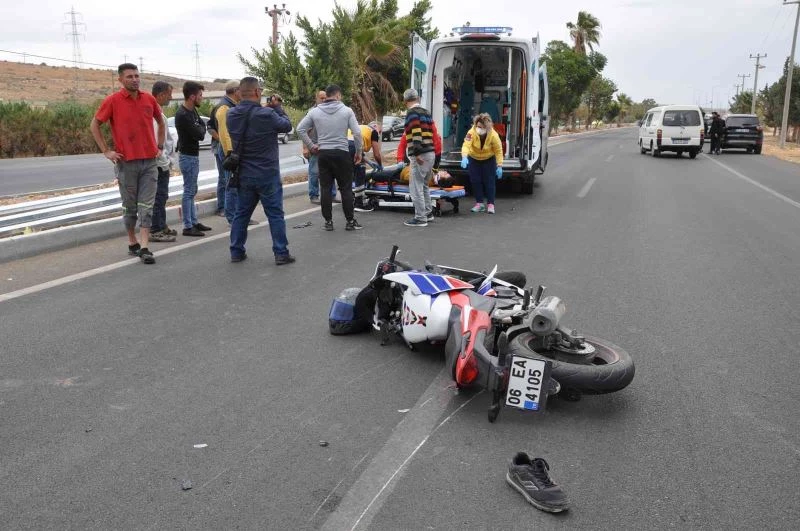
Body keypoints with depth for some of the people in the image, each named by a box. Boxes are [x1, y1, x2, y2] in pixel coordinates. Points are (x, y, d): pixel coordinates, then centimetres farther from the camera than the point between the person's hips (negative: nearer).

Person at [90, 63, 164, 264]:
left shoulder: (149, 99, 6)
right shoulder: (112, 101, -3)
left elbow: (161, 122, 21)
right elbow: (94, 125, 3)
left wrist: (160, 146, 12)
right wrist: (106, 151, -3)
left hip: (149, 161, 2)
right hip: (126, 162, -2)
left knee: (146, 206, -3)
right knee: (129, 206, 8)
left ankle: (144, 248, -4)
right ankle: (132, 243, 23)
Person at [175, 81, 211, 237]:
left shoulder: (192, 110, 7)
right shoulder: (182, 115, -22)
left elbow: (201, 126, 11)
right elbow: (199, 135, -22)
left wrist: (200, 128, -11)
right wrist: (201, 128, -2)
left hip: (193, 156, 10)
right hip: (188, 157, -10)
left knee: (192, 191, 15)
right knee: (189, 192, -4)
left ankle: (194, 222, 25)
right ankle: (188, 227, 2)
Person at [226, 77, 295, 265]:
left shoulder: (232, 115, -2)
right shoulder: (267, 115, -20)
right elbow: (287, 126, -5)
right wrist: (277, 107, 8)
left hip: (243, 174, 5)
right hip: (267, 174, -5)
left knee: (241, 213, 15)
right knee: (275, 214, 3)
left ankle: (236, 252, 19)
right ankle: (281, 253, 6)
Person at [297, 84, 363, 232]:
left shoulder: (315, 111, 2)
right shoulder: (346, 110, -4)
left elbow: (300, 129, 0)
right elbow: (357, 133, -8)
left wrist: (311, 146, 7)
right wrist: (358, 152, 3)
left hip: (323, 153, 2)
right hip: (342, 153, -2)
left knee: (325, 188, 7)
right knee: (346, 188, 5)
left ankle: (328, 221, 10)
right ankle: (350, 221, 8)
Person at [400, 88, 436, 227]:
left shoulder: (412, 113, -9)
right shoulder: (426, 112, 17)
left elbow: (416, 133, -20)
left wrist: (417, 153, -24)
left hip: (420, 155, -9)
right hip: (431, 153, 9)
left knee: (416, 187, -4)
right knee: (424, 185, 21)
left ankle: (420, 218, -2)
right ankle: (428, 213, 28)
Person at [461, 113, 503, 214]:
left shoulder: (494, 135, -26)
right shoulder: (471, 133, -28)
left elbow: (498, 150, -18)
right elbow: (466, 145, -38)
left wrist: (499, 166, -21)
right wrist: (464, 157, -56)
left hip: (489, 160, -1)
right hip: (473, 159, 1)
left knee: (489, 181, -3)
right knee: (475, 181, 1)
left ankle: (490, 204, 5)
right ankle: (479, 203, 12)